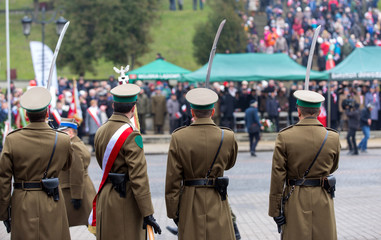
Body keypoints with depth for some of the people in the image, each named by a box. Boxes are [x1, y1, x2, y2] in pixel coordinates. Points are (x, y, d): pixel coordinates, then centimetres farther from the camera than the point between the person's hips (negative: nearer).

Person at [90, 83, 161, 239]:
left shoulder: (101, 131, 7)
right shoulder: (131, 136, -17)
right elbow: (139, 177, -19)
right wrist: (148, 213, -18)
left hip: (105, 198, 8)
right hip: (126, 199, -8)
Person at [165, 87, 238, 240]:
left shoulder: (178, 138, -8)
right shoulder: (227, 137, -6)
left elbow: (173, 180, -5)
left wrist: (173, 211, 3)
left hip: (189, 203, 0)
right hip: (217, 203, 0)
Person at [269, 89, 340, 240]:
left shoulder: (284, 137, -8)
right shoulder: (333, 138, -3)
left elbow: (277, 176, -8)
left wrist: (275, 210, -4)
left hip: (295, 200, -1)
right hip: (323, 202, 1)